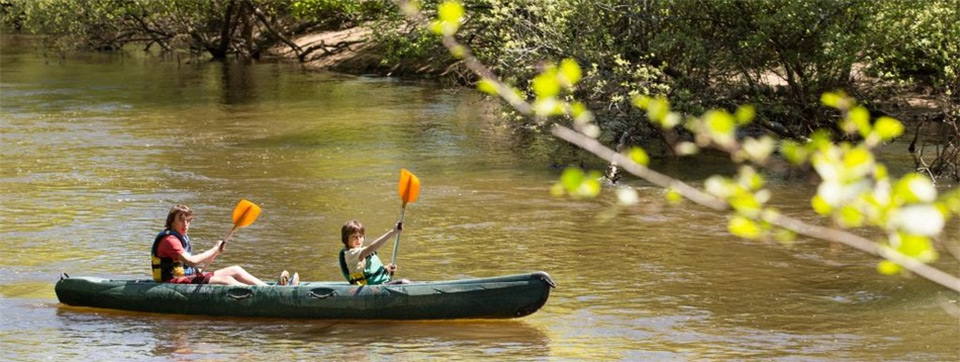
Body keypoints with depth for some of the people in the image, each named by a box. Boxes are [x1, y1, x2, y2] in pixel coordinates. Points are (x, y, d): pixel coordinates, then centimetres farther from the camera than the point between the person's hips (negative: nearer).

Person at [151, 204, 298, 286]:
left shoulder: (182, 237, 20)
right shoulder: (169, 239, -14)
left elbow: (203, 261, 18)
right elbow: (191, 261, -27)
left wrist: (215, 252, -3)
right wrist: (214, 250, -14)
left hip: (188, 277, 10)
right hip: (174, 282, -10)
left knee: (235, 270, 3)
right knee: (226, 280, -24)